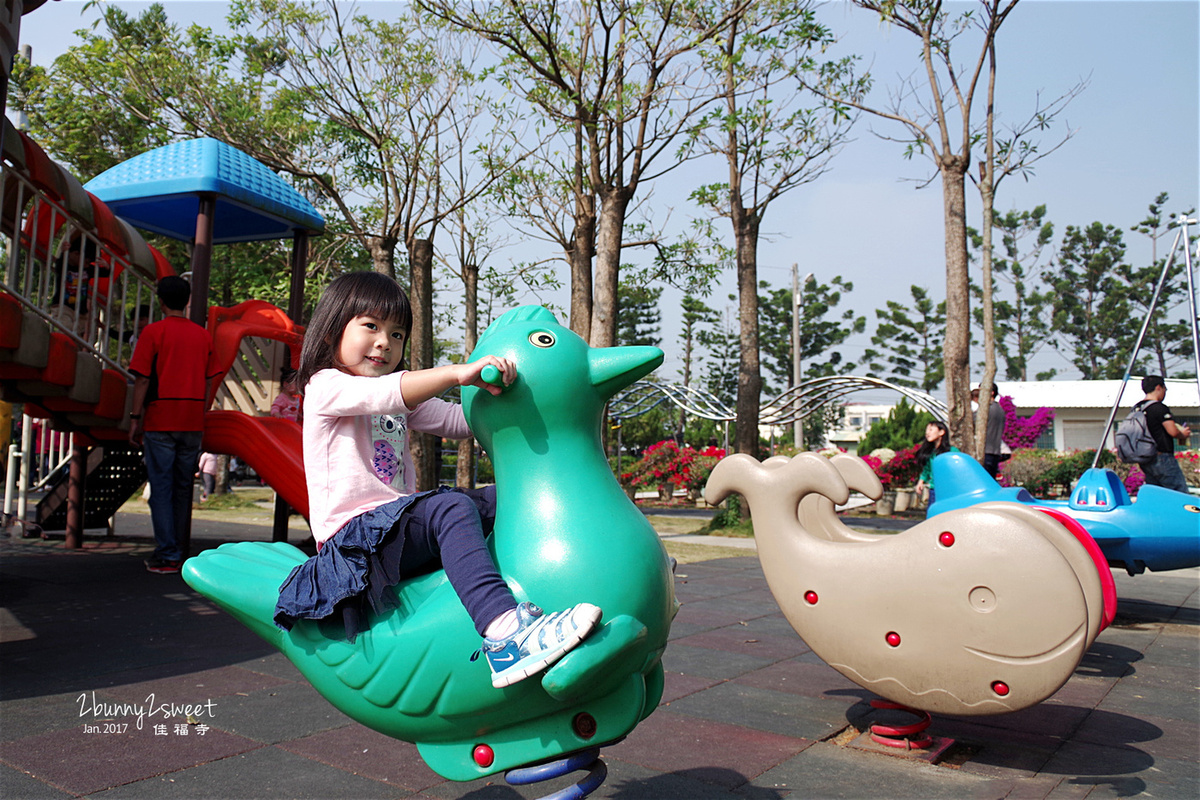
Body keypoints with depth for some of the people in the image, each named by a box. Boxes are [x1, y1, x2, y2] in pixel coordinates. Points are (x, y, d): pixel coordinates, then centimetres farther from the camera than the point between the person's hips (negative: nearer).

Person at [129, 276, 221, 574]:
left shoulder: (153, 332, -3)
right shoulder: (203, 335, 9)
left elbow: (142, 380, -6)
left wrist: (135, 419, 0)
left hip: (160, 421, -4)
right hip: (193, 423, 4)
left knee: (161, 488, -1)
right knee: (183, 488, 11)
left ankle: (167, 557, -3)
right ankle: (177, 552, 15)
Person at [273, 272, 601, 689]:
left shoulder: (405, 400, 24)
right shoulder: (325, 386, -3)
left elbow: (456, 421, 16)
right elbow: (380, 394, -25)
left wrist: (491, 390, -2)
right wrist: (459, 372, -36)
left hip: (398, 524, 9)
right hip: (354, 536, -8)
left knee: (499, 497, -4)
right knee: (451, 508, -33)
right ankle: (503, 631, -50)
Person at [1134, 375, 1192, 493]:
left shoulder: (1136, 408, 12)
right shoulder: (1160, 408, -13)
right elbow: (1173, 432, -18)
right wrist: (1183, 435, 3)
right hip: (1162, 458, -8)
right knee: (1182, 495, -4)